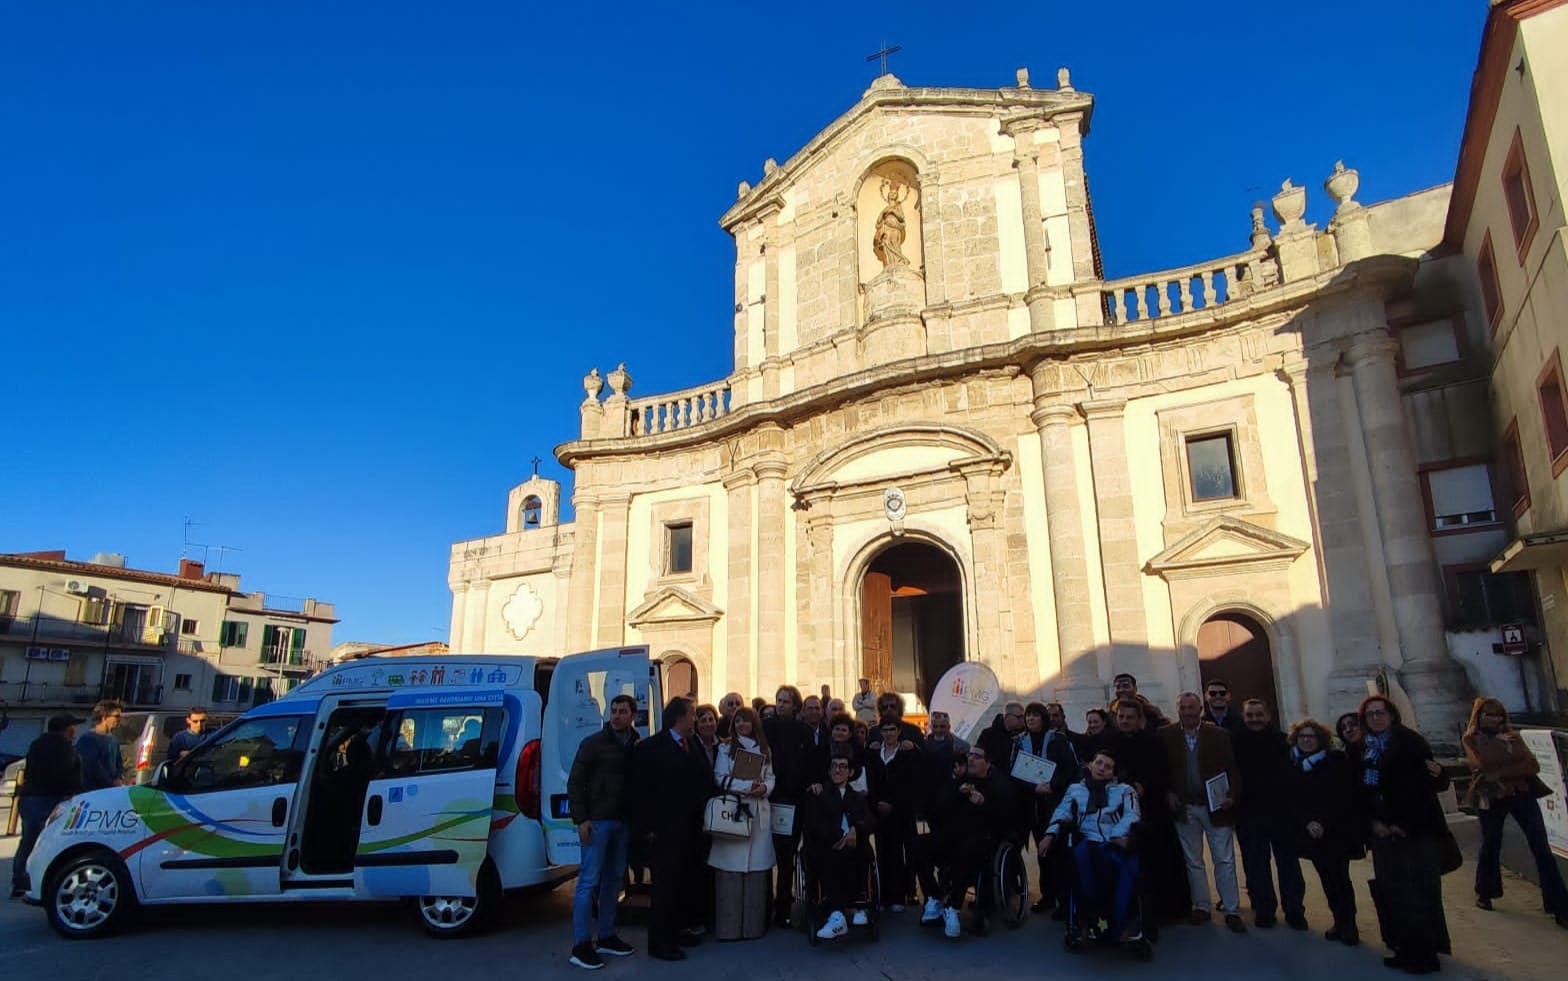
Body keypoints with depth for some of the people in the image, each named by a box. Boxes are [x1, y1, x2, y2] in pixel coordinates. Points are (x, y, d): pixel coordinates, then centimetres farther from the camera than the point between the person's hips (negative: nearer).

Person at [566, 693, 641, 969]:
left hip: (623, 822, 4)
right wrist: (581, 819, -12)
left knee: (613, 879, 12)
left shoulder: (638, 747, 3)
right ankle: (581, 946, 4)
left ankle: (605, 936, 24)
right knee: (589, 881, -2)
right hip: (597, 821, -4)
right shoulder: (593, 744, -6)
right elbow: (574, 782, -5)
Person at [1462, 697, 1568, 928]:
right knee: (1490, 846, 11)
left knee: (1542, 849, -4)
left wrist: (1501, 773, -15)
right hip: (1492, 798, -2)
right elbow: (1482, 765, -17)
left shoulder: (1512, 736, 8)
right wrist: (1501, 743, -11)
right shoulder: (1471, 739, -2)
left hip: (1522, 794, 3)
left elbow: (1533, 766, -3)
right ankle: (1484, 893, 30)